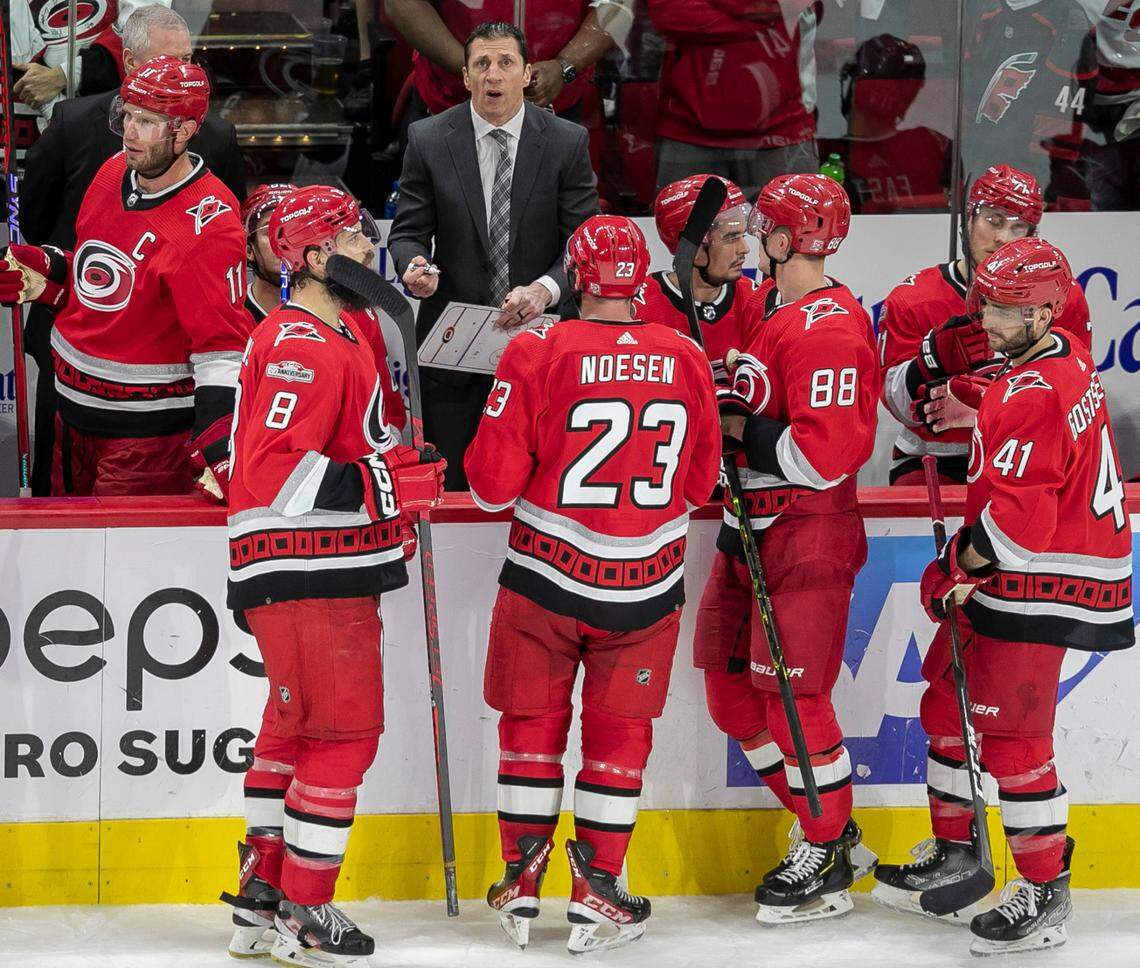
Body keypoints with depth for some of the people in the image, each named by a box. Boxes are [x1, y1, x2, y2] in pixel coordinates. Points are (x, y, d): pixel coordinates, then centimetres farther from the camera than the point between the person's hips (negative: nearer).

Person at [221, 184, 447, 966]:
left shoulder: (341, 334, 17)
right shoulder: (304, 346, -18)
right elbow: (272, 470, -25)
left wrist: (402, 465, 13)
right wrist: (386, 487, -25)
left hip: (329, 572, 11)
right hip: (304, 574, -11)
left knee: (297, 727, 15)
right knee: (343, 733, -7)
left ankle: (265, 898, 23)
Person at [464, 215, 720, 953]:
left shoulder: (538, 353, -13)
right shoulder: (686, 359, -3)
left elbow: (494, 483, -11)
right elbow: (700, 482, 9)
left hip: (545, 580, -1)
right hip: (646, 586, 2)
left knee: (533, 723, 14)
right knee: (619, 732, 13)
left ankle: (522, 883, 18)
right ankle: (596, 892, 14)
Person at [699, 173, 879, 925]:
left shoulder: (828, 328, -19)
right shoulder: (772, 308, 11)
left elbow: (825, 454, -26)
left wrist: (742, 433, -17)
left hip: (806, 537, -10)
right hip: (750, 530, 10)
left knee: (793, 694, -5)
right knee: (734, 690, 12)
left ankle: (827, 863, 8)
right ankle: (832, 830, 22)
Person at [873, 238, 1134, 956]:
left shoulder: (1036, 395, -23)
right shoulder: (1066, 358, 9)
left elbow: (1018, 519, -26)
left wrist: (955, 570, -13)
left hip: (1038, 585, -11)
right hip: (1007, 576, 11)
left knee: (1012, 733, -6)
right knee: (949, 700, 18)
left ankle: (1046, 894, 3)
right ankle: (954, 853, 31)